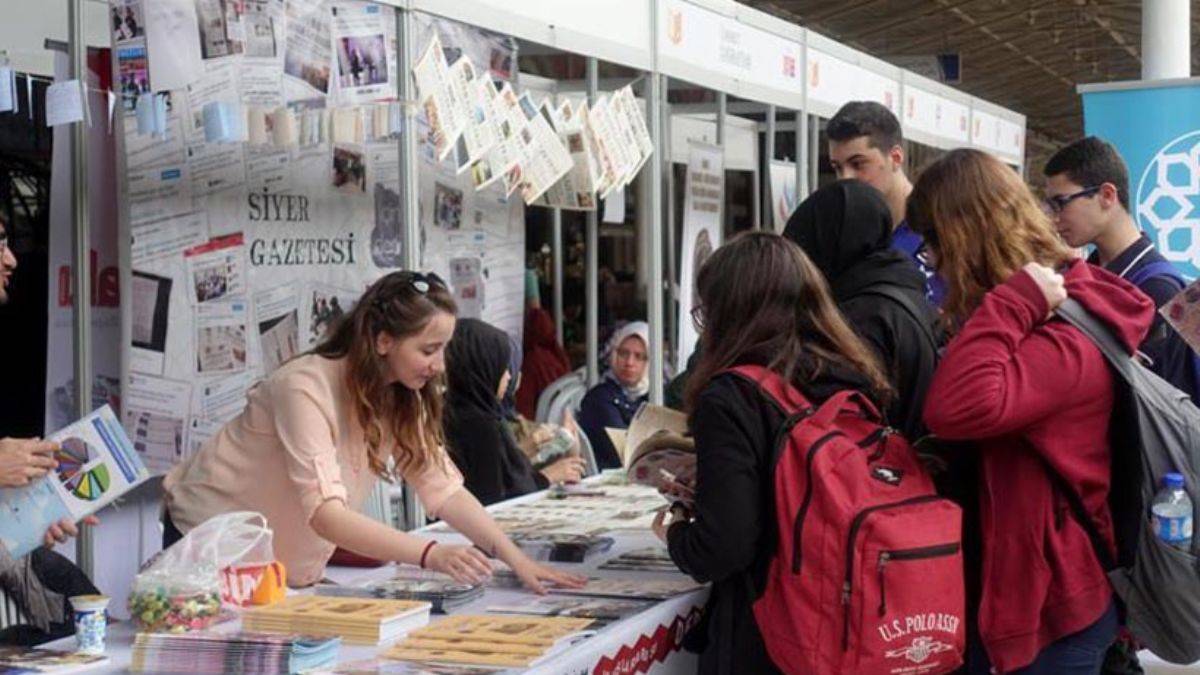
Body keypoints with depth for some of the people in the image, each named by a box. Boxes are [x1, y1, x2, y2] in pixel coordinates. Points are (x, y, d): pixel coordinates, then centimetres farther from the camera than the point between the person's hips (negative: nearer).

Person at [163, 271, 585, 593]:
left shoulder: (402, 399, -6)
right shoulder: (305, 390, -30)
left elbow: (443, 489, -10)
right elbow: (326, 513, -40)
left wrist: (516, 560, -23)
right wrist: (430, 555, -51)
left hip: (291, 569, 6)